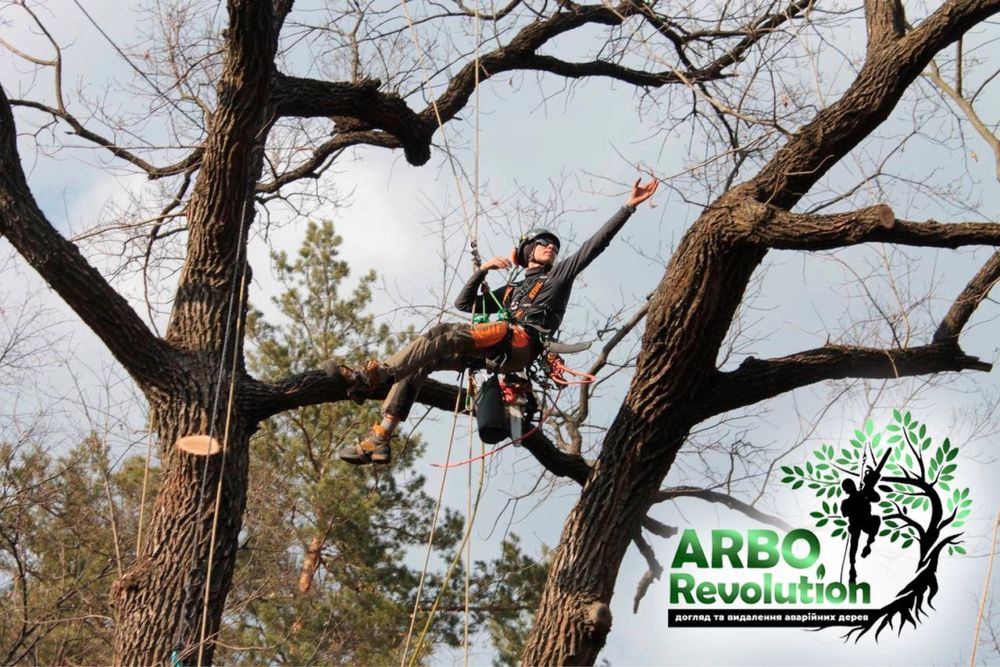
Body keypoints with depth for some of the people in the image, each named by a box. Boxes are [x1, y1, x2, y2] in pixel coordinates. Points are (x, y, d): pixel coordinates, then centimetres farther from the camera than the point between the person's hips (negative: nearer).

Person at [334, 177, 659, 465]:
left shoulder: (560, 274, 25)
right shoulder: (510, 291, 39)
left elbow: (596, 243, 17)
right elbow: (463, 303, 34)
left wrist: (629, 206, 10)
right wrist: (483, 269, 20)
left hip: (520, 343, -7)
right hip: (491, 352, 7)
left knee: (444, 334, -29)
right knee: (421, 362, -10)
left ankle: (373, 375, -43)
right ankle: (380, 438, -20)